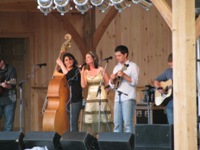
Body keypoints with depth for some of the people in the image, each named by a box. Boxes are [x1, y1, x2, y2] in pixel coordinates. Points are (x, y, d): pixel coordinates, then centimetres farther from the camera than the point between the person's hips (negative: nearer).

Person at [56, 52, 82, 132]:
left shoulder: (76, 70, -1)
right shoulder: (62, 71, 16)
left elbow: (68, 75, -19)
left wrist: (61, 64, -12)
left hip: (75, 99, -6)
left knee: (73, 123, -12)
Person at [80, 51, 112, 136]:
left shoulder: (101, 70, -1)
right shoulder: (86, 72, 9)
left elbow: (108, 84, 1)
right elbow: (83, 85, -4)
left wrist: (104, 92, -6)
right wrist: (82, 73, -6)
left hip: (101, 97, -4)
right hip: (90, 98, 4)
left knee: (101, 118, -9)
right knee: (90, 120, -2)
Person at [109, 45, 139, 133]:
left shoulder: (132, 66, 2)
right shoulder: (116, 68, 20)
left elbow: (135, 82, -9)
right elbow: (112, 86, 20)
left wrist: (124, 75, -20)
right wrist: (112, 79, -1)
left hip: (128, 98, -6)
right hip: (118, 98, 6)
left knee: (127, 122, -12)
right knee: (117, 123, 3)